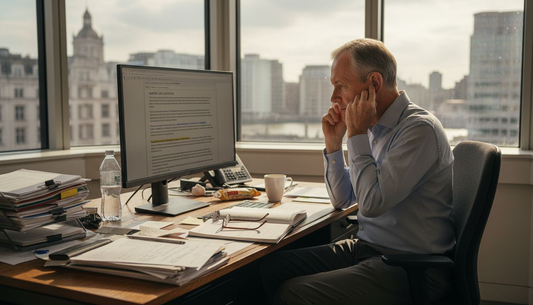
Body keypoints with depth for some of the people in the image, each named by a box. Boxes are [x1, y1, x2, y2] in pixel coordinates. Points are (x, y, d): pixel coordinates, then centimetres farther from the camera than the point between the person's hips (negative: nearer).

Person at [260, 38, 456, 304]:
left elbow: (372, 203, -25)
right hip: (366, 248, 8)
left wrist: (357, 134, -16)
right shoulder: (375, 128, 10)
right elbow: (342, 199, 15)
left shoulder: (419, 128, -17)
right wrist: (333, 143, 1)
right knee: (271, 267, -3)